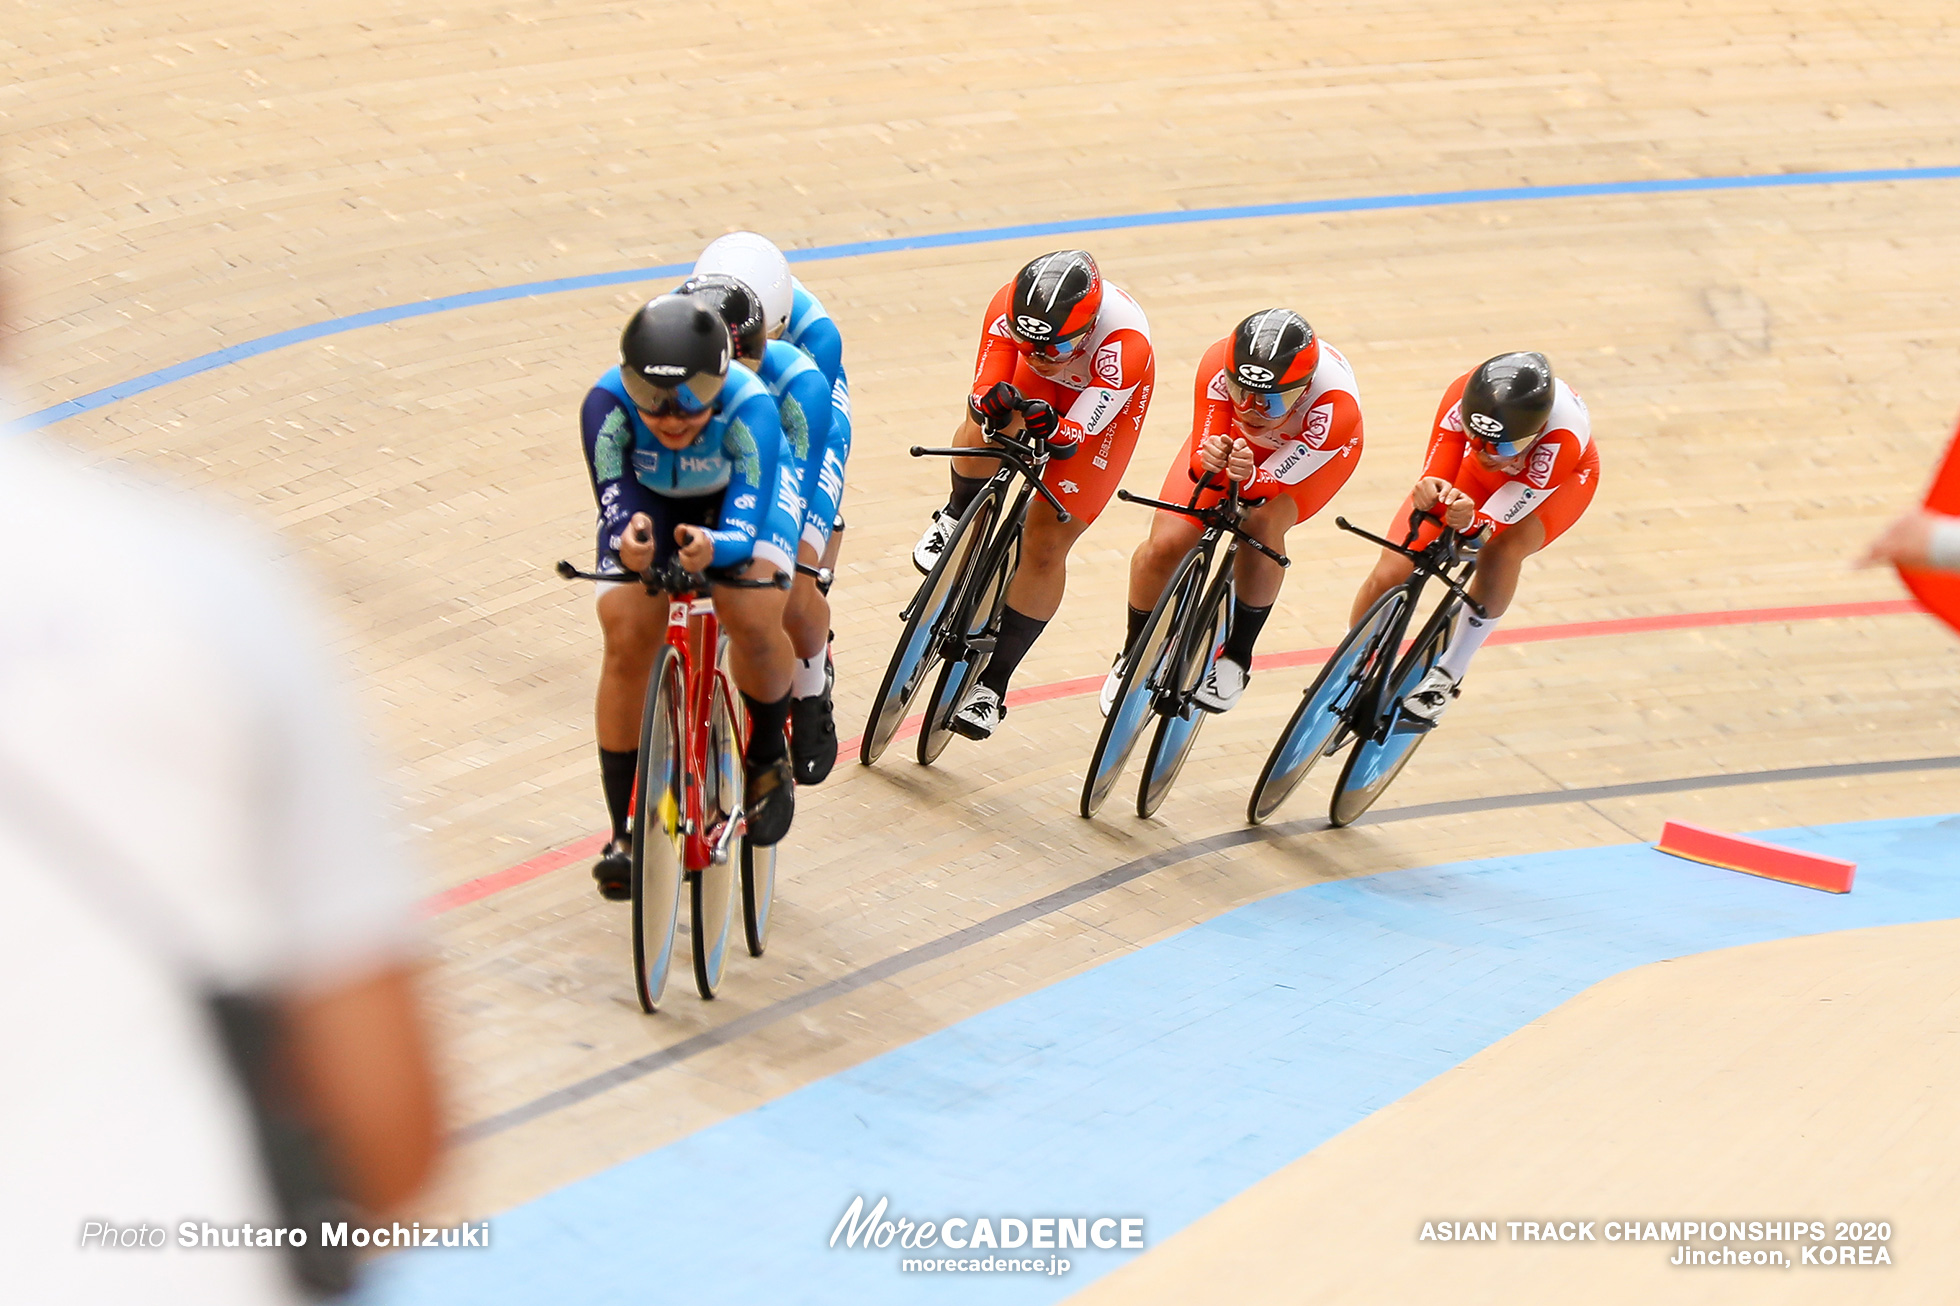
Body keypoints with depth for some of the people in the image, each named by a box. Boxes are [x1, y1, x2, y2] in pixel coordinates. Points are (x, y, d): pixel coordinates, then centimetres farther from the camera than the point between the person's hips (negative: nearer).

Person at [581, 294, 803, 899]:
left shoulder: (750, 407, -38)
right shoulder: (606, 405, -35)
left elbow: (746, 531, -41)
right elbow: (616, 511, -34)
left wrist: (714, 547, -64)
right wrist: (629, 542, -59)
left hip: (741, 495, -2)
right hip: (649, 502, 2)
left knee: (754, 617, -29)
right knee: (627, 638, -18)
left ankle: (767, 758, 2)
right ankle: (626, 830, -2)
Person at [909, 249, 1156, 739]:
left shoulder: (1125, 342, -41)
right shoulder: (1009, 309, -33)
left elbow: (1073, 437, -37)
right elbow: (981, 393, -29)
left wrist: (1050, 427, -59)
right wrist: (991, 403, -52)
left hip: (1110, 398, -2)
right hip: (1038, 387, 2)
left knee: (1045, 545, -6)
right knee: (982, 432, -33)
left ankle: (992, 684, 6)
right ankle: (960, 516, 2)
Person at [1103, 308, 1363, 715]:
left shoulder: (1336, 405, -42)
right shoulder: (1220, 366, -36)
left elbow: (1267, 487, -35)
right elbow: (1199, 466, -27)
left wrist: (1248, 476, -58)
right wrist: (1208, 460, -51)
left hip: (1311, 451, -2)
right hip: (1234, 438, 2)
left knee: (1262, 525, -33)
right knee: (1165, 545, -14)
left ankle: (1237, 656, -11)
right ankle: (1135, 653, 15)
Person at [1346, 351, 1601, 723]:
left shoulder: (1563, 438, -44)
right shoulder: (1463, 397, -38)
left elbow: (1497, 524, -39)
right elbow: (1437, 476, -30)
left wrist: (1470, 523, -61)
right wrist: (1431, 494, -53)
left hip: (1559, 480, -3)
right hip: (1475, 474, 3)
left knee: (1500, 553, -36)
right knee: (1391, 573, -11)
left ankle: (1448, 674, -16)